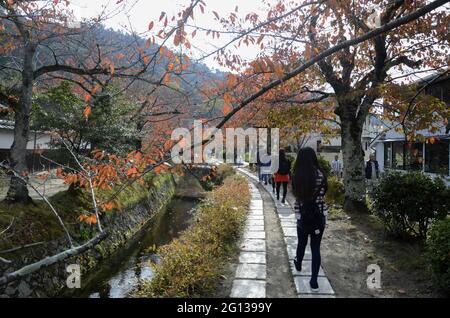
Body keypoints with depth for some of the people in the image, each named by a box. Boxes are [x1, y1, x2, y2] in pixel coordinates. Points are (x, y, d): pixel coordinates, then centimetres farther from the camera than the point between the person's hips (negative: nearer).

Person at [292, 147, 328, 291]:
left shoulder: (297, 176, -11)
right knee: (316, 248, 8)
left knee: (302, 242, 24)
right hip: (318, 215, -1)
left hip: (302, 215, 1)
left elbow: (296, 194, 0)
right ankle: (314, 281, 10)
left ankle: (298, 264, 49)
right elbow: (324, 191, 2)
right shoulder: (320, 174, -12)